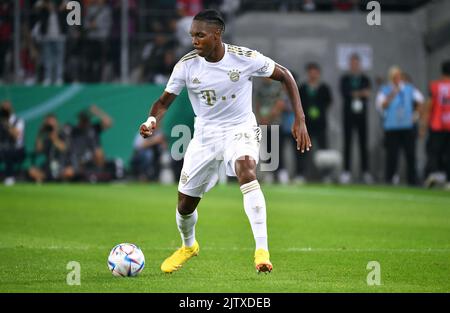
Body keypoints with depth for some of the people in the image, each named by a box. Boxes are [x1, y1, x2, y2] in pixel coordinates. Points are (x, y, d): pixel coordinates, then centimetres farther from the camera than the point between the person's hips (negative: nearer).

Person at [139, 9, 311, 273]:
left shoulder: (245, 58, -19)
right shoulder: (187, 65, -14)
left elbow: (284, 75, -5)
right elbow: (165, 101, -3)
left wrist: (300, 120, -9)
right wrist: (153, 120, -27)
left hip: (241, 129, -3)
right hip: (206, 132, 3)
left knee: (246, 171, -36)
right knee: (185, 204, 8)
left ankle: (262, 250, -38)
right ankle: (188, 246, 44)